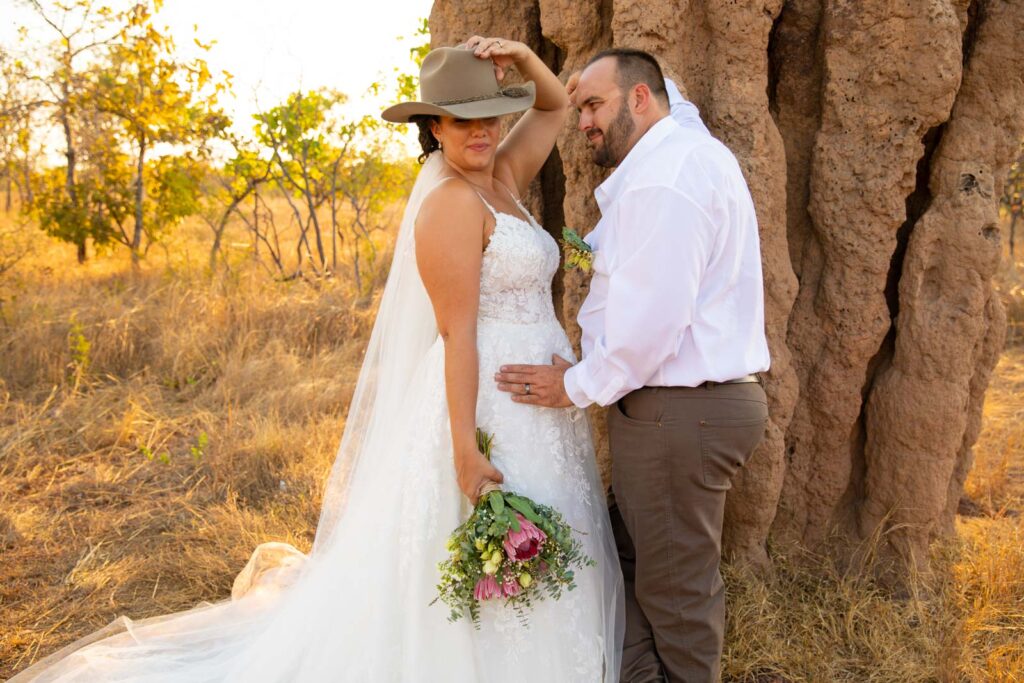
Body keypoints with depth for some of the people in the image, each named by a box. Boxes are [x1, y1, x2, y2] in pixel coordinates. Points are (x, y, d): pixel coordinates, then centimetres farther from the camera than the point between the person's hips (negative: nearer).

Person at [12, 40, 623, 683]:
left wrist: (522, 56, 2)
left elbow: (556, 106, 23)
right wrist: (466, 450, -23)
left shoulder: (502, 177, 10)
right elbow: (457, 333, -20)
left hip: (535, 409, 9)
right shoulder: (451, 203, -15)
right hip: (484, 403, -9)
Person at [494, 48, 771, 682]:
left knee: (675, 592, 4)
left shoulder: (664, 179, -19)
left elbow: (650, 318, -24)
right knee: (636, 564, 16)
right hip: (707, 398, 10)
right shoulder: (691, 142, 14)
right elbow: (669, 97, 38)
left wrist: (579, 386, -12)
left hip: (679, 410, -10)